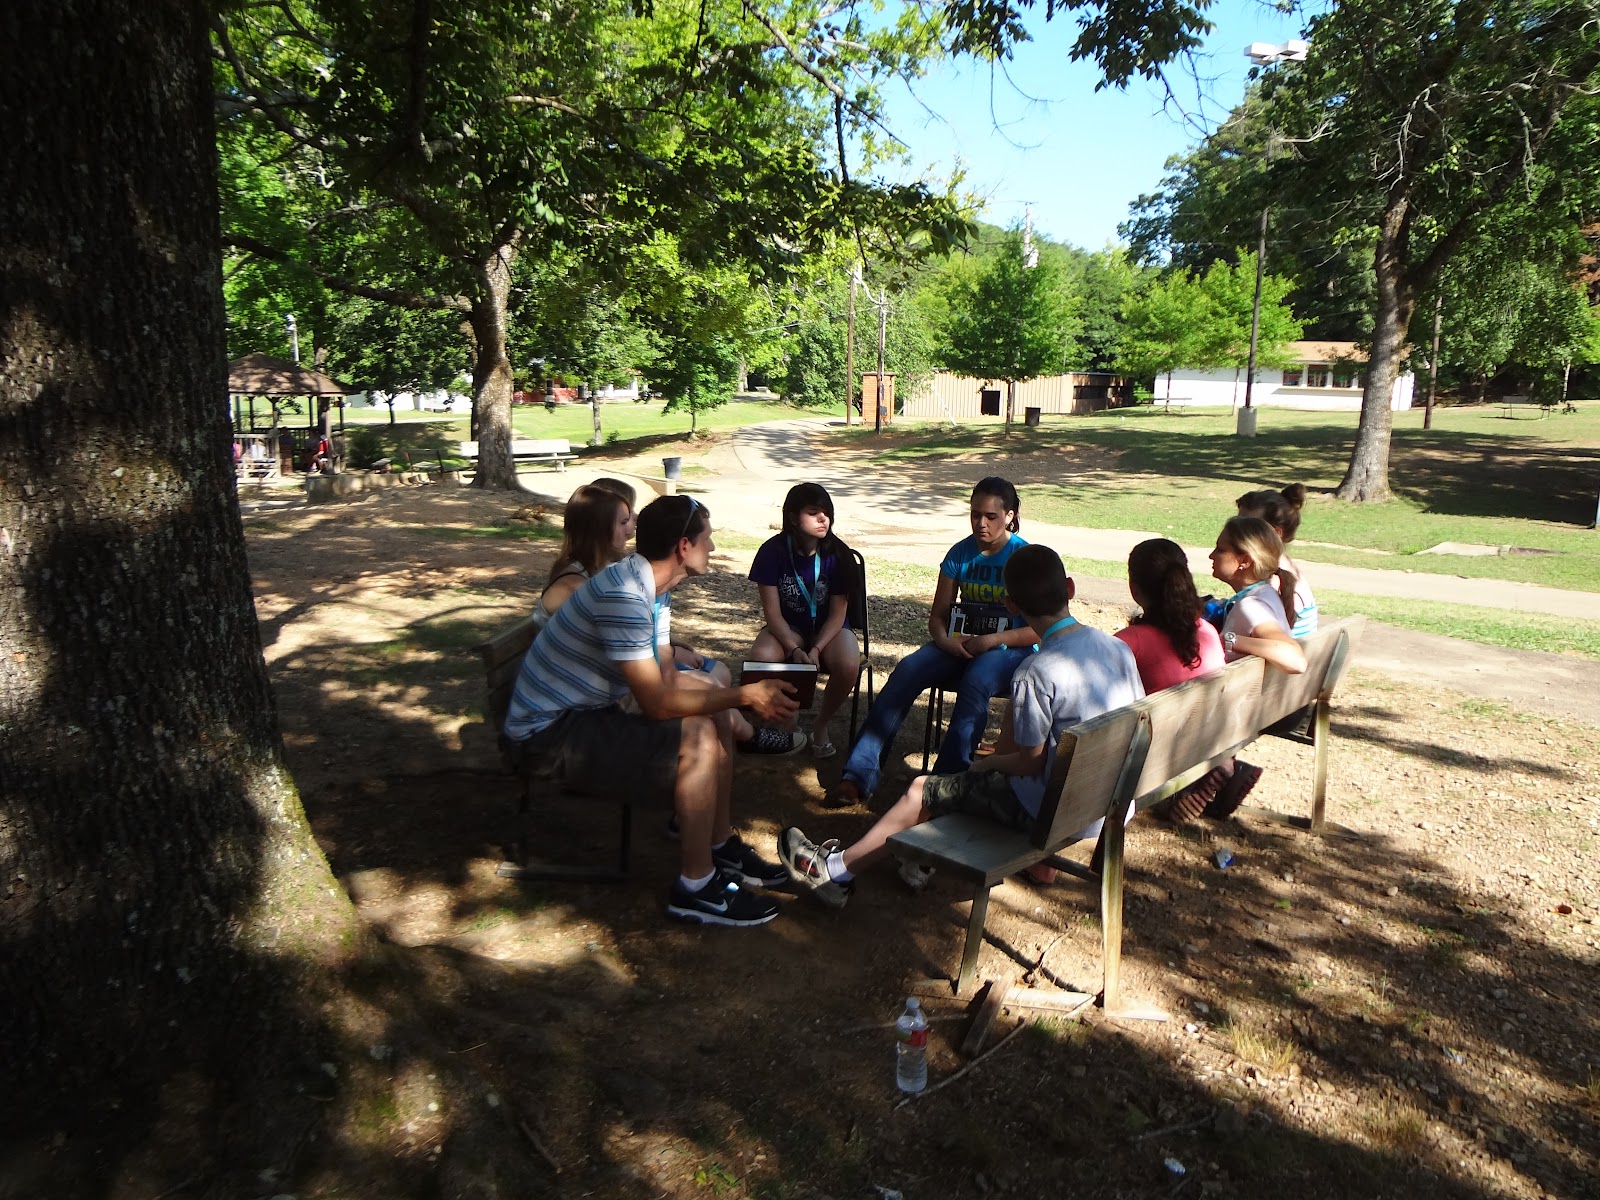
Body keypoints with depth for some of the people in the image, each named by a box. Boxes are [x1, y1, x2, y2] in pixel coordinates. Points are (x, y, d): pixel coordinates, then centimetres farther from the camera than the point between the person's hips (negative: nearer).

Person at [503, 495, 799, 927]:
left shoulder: (651, 586, 3)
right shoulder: (623, 596, -29)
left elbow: (666, 680, 3)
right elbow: (656, 703, -28)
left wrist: (744, 695, -9)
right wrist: (744, 695, -20)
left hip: (591, 708, 10)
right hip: (551, 730, -10)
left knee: (716, 720, 7)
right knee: (698, 742, -21)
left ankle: (720, 845, 20)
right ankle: (696, 888, -7)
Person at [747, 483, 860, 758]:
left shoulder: (837, 553, -14)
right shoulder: (773, 550, -15)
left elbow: (837, 614, -12)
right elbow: (772, 612, -14)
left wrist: (816, 649, -26)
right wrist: (794, 649, -28)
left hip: (828, 627, 0)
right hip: (787, 627, 0)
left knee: (848, 665, -32)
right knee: (760, 658, -33)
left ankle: (821, 723, -1)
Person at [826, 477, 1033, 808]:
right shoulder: (960, 553, 5)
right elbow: (938, 615, 7)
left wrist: (992, 640, -23)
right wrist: (945, 640, -15)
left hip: (1010, 648, -4)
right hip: (961, 644, 4)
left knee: (975, 681, -38)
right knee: (908, 669, -24)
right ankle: (859, 775, -28)